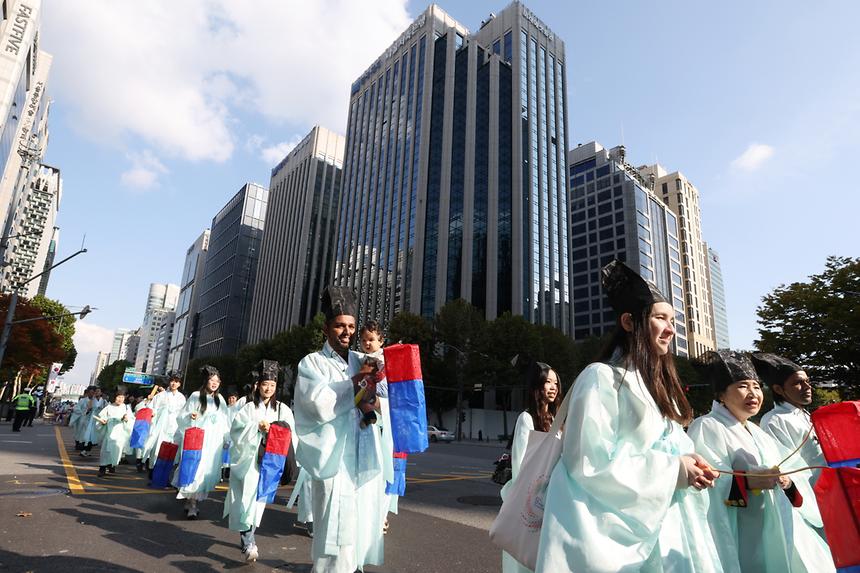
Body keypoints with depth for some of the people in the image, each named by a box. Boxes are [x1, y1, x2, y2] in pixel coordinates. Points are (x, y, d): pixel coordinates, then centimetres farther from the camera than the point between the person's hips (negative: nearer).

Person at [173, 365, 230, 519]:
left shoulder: (220, 399, 10)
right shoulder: (195, 396, -1)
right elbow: (181, 417, 0)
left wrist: (226, 440, 13)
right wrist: (190, 416, -21)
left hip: (213, 443, 4)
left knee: (207, 472, 2)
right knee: (194, 470, -6)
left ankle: (193, 502, 13)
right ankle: (191, 504, 5)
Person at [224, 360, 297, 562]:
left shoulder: (283, 409, 3)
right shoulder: (248, 407, 1)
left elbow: (291, 434, 0)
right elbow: (236, 430, -9)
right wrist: (257, 427, -22)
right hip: (247, 458, -2)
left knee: (259, 499, 9)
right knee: (247, 498, -5)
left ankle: (246, 537, 25)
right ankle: (248, 541, -1)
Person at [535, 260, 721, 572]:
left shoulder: (656, 384, 13)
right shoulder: (600, 378, -14)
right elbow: (590, 462, -21)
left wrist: (688, 469, -3)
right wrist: (672, 471, -17)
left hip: (657, 527, 8)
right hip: (612, 532, -8)